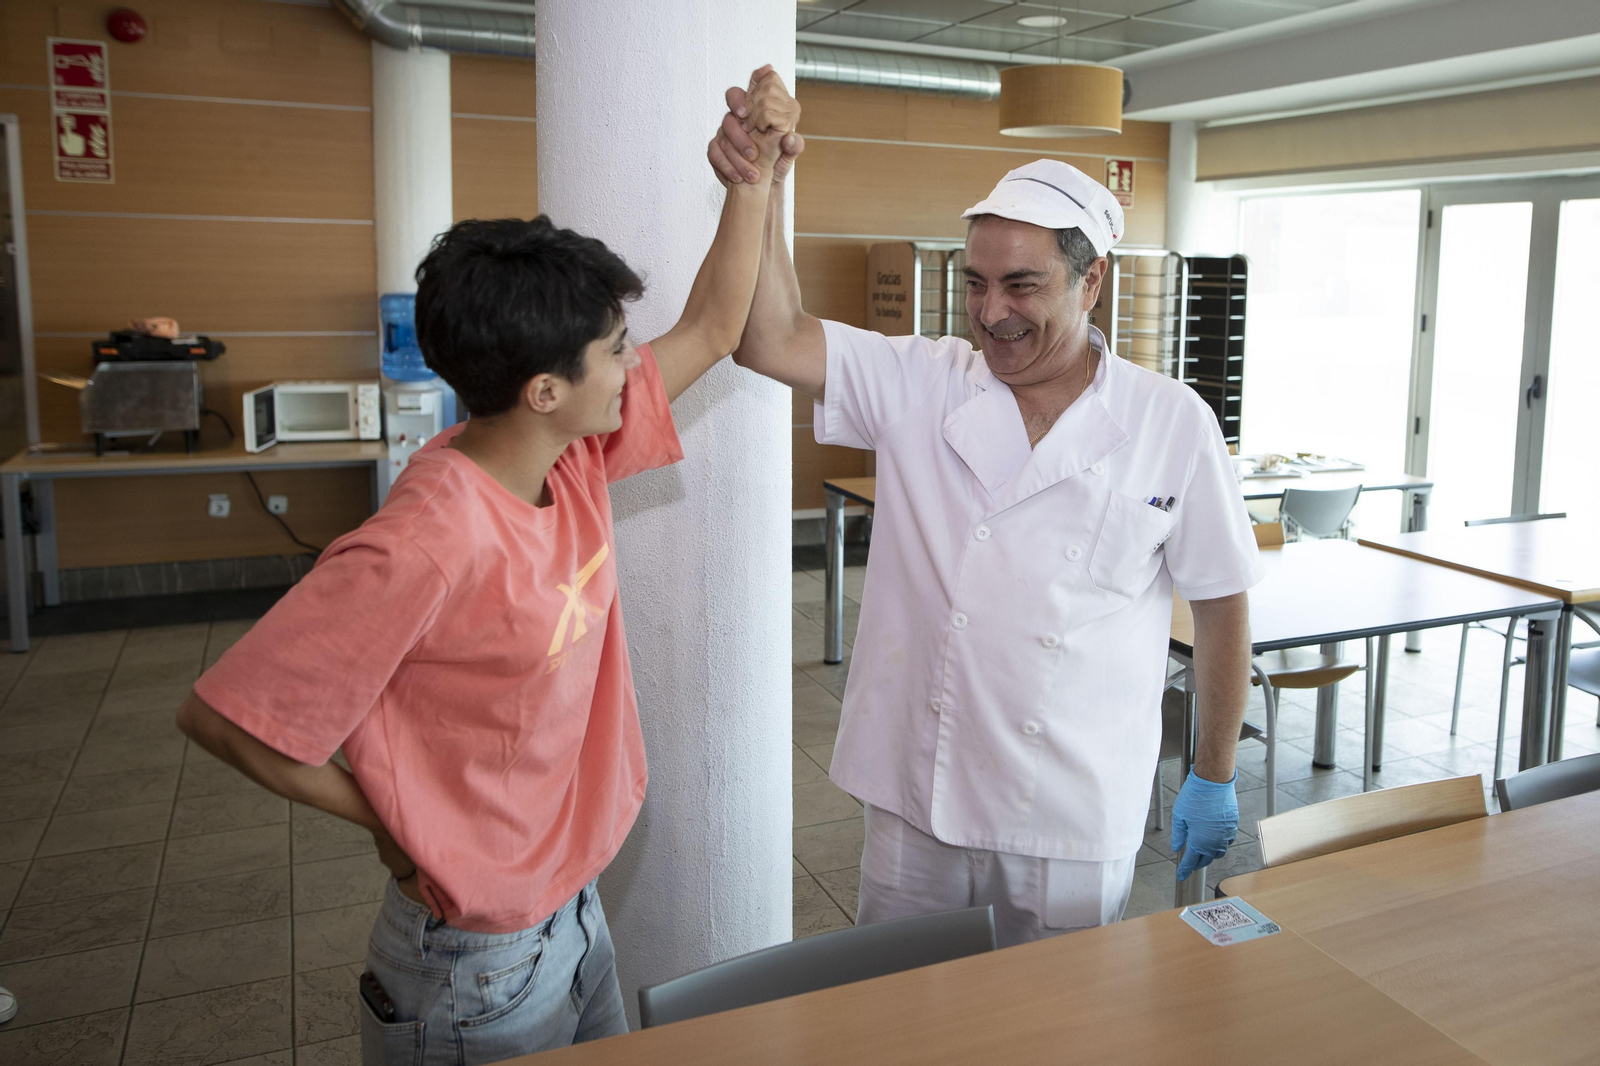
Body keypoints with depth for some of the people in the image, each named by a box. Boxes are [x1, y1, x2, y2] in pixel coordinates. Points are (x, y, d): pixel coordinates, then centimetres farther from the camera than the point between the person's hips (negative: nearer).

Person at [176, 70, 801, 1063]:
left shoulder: (575, 457, -7)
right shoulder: (428, 544, -31)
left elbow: (712, 330, 4)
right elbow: (225, 716, -24)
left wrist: (756, 174, -2)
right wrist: (392, 820, -12)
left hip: (575, 907, 8)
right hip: (481, 966, -7)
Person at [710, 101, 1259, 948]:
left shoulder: (1173, 425, -6)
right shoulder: (918, 385, -2)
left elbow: (1221, 604, 1)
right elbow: (771, 341, -13)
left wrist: (1214, 777, 6)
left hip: (1077, 819, -1)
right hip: (914, 799, 2)